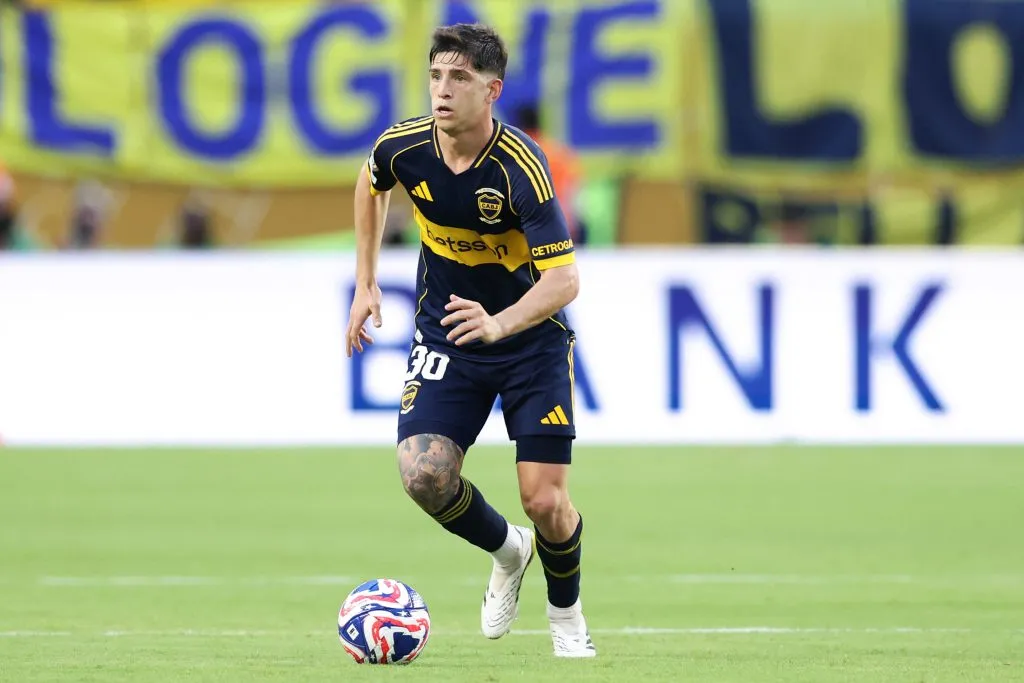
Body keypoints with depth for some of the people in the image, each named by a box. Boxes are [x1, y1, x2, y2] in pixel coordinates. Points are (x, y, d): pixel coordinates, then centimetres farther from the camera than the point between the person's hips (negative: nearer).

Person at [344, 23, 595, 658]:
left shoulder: (521, 166, -27)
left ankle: (567, 614, 24)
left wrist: (499, 323, -48)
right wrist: (366, 283, 13)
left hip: (532, 338, -3)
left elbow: (564, 278, -31)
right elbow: (371, 185, 14)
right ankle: (507, 551, 15)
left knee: (546, 502, -9)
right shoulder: (403, 147, -13)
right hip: (445, 338, 3)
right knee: (424, 475, -17)